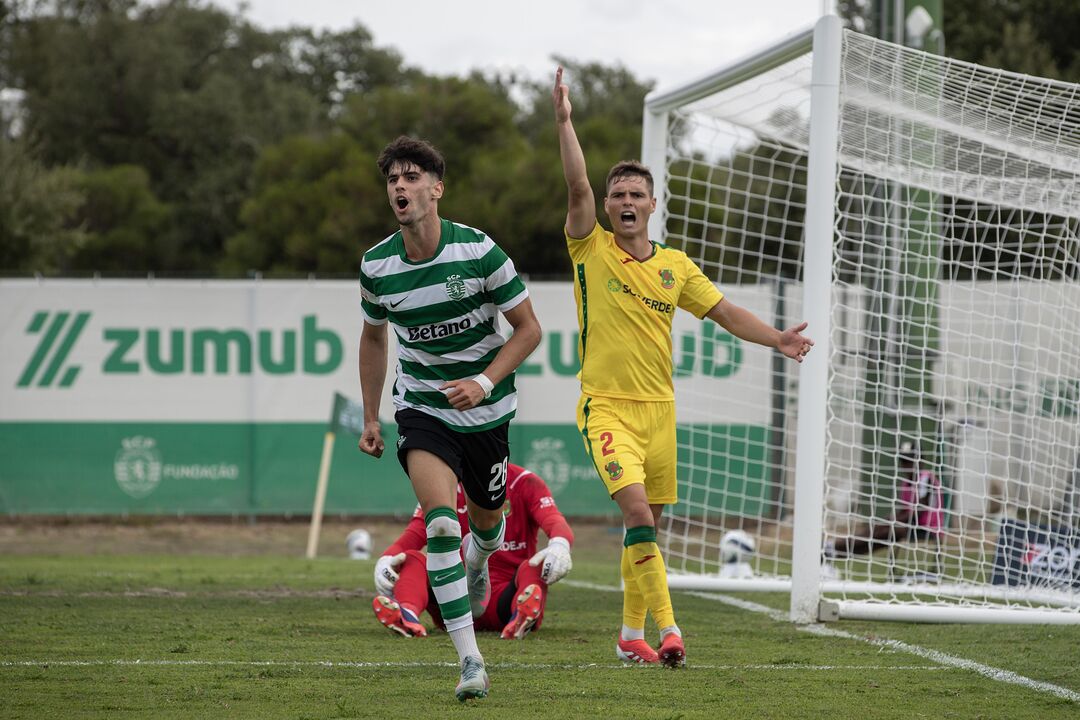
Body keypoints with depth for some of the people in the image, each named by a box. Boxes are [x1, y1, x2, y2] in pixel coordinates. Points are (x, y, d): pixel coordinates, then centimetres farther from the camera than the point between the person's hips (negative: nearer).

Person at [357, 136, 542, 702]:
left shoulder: (479, 252, -16)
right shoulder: (376, 267, -8)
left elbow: (528, 328, -7)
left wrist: (485, 382, -20)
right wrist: (370, 417, 11)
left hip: (485, 409, 0)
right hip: (420, 406, 0)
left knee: (486, 518, 17)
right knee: (440, 520, -22)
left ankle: (478, 563, 59)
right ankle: (470, 661, -22)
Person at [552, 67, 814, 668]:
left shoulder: (675, 266, 9)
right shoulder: (592, 250, -1)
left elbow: (726, 312, 11)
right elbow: (577, 185, -13)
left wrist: (776, 338, -3)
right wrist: (565, 121, -22)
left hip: (659, 408, 4)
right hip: (607, 406, -4)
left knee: (647, 524, 9)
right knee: (638, 512, -21)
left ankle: (632, 634, 22)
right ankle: (668, 629, -24)